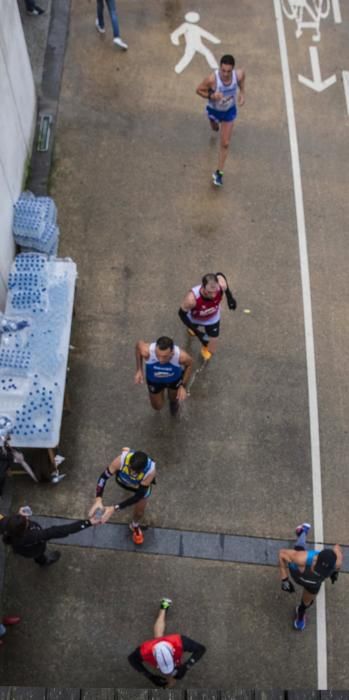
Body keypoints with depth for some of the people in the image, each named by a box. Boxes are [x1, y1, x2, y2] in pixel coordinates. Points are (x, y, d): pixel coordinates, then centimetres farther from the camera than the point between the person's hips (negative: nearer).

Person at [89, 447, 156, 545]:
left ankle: (135, 526, 45)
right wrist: (98, 500, -51)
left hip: (142, 485, -1)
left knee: (139, 511, 10)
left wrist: (114, 509, -48)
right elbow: (103, 477, -37)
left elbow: (138, 496, -42)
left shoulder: (150, 471, -47)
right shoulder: (122, 459, -47)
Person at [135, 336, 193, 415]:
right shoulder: (146, 351, -44)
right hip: (154, 379, 0)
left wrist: (183, 385, -18)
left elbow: (189, 364, -17)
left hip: (175, 378, 0)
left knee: (174, 399, 30)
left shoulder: (182, 356, -43)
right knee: (158, 407, 22)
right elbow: (138, 345, -17)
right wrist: (139, 370, -17)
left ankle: (174, 401, 68)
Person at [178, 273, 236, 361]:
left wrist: (230, 297, -14)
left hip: (213, 320, 1)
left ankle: (206, 350, 51)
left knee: (211, 350, 12)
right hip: (195, 320, -1)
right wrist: (195, 330, -35)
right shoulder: (192, 298, -48)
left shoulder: (221, 285, -41)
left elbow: (220, 275, -15)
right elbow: (182, 313, -28)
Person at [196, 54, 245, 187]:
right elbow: (199, 90, -23)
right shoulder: (212, 79, -39)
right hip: (214, 110, 0)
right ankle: (216, 123, 73)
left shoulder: (239, 74, -30)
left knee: (225, 144, 0)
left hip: (229, 111, 0)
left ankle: (219, 172, 15)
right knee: (215, 128, 33)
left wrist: (242, 93, -11)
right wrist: (211, 96, -39)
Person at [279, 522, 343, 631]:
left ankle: (301, 611, 63)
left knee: (308, 601, 26)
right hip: (297, 570, -2)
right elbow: (282, 553, -32)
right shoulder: (302, 558, -51)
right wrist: (284, 580, -32)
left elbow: (337, 547, -20)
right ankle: (303, 532, 64)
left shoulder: (336, 561, -45)